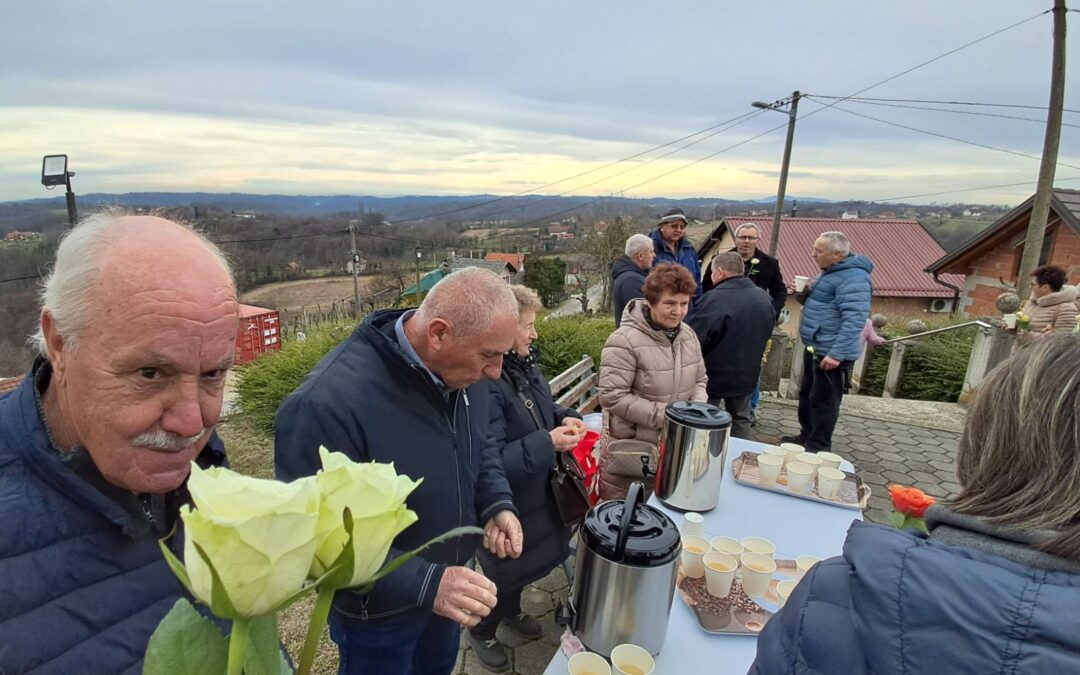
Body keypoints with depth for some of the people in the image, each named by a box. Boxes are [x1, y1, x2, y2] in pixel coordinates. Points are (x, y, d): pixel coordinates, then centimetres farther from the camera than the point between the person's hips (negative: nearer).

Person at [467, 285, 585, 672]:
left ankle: (511, 611, 58)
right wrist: (548, 444, -33)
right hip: (504, 505, -8)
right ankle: (480, 632, 45)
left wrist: (567, 418, -6)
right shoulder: (485, 382, -32)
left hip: (535, 493, 9)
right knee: (504, 571, 15)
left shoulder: (524, 365, -2)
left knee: (526, 560, 29)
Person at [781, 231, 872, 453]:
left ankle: (818, 447, 11)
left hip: (831, 352, -10)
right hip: (815, 348, 10)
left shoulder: (853, 277, -19)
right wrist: (804, 295, 5)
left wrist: (837, 353, -29)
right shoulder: (831, 272, 14)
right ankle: (806, 436, 32)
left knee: (823, 400, -1)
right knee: (807, 395, 19)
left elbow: (854, 320, -26)